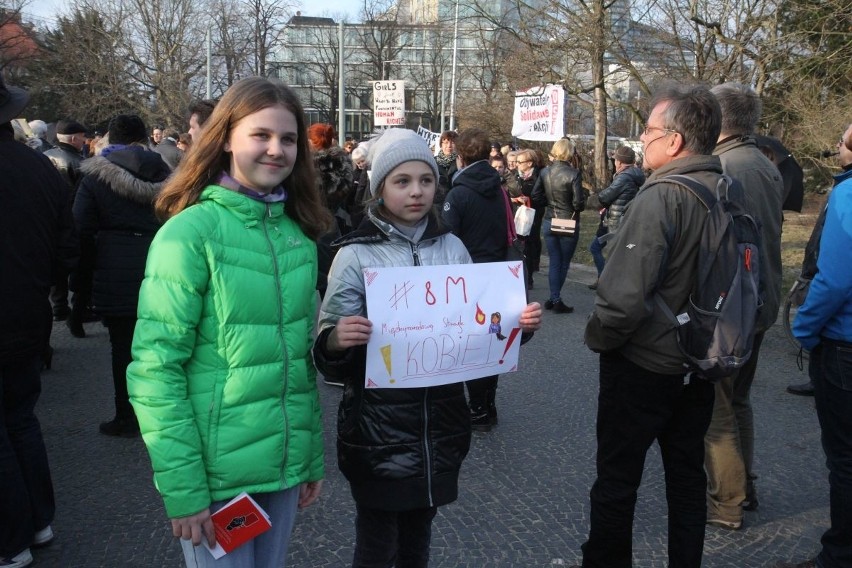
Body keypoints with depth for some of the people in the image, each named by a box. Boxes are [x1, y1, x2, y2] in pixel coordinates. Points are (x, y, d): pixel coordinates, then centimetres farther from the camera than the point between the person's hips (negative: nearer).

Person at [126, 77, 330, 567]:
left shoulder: (300, 233, 4)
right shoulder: (190, 232, -13)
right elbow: (156, 369, -14)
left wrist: (313, 455, 10)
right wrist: (182, 486, -16)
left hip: (284, 465, 5)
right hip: (216, 471, -5)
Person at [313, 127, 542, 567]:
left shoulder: (452, 247, 3)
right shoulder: (356, 255, -9)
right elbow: (328, 350, -13)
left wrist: (517, 324, -8)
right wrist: (336, 341, -35)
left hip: (441, 423, 4)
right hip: (378, 426, -3)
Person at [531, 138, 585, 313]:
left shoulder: (545, 172, -2)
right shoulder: (573, 174, -16)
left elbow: (535, 198, 0)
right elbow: (579, 203, -17)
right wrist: (579, 205, 4)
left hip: (549, 222, 4)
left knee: (554, 262, 12)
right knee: (564, 263, 9)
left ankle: (554, 299, 12)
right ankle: (556, 300, 12)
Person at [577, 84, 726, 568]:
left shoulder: (661, 197, -22)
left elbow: (625, 294, -28)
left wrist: (598, 337, -10)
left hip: (643, 365, -7)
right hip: (700, 364, 7)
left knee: (617, 479, 10)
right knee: (688, 475, 19)